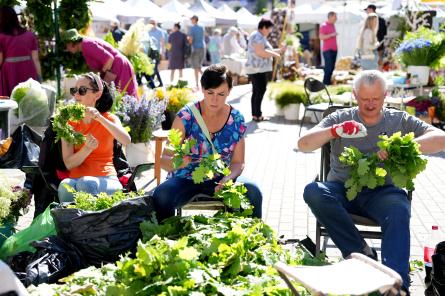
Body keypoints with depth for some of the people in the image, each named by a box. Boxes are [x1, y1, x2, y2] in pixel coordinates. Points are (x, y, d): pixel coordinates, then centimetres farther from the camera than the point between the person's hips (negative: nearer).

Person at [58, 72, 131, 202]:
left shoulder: (109, 118, 4)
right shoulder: (68, 122, 8)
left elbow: (126, 141, -19)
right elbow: (69, 164, -3)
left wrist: (100, 119, -27)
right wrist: (87, 148, -21)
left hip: (106, 180, -1)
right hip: (76, 178, 1)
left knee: (86, 183, -35)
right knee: (65, 186, -34)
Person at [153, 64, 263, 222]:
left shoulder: (236, 120, -2)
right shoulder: (186, 116, -11)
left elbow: (238, 162, 3)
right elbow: (164, 160, -12)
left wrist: (227, 179, -19)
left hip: (219, 179, 2)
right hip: (185, 179, -2)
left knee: (253, 192, -24)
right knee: (161, 194, -32)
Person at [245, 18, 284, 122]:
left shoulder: (261, 37, 22)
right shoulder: (257, 36, -12)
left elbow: (266, 52, 29)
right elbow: (261, 52, -23)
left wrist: (279, 50, 21)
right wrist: (274, 54, -11)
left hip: (259, 69, 11)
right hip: (258, 70, -11)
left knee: (256, 92, 9)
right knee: (260, 92, -11)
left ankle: (255, 114, 11)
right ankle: (257, 115, -11)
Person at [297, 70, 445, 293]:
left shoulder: (400, 121, 11)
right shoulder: (340, 119, 11)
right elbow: (303, 145, 0)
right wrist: (335, 131, -19)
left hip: (382, 191, -1)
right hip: (342, 190, 1)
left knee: (399, 212, -34)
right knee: (313, 191, -29)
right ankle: (361, 253, -24)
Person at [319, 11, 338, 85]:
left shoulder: (333, 25, 17)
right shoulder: (324, 25, -8)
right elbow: (321, 37, -17)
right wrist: (331, 35, -20)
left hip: (334, 49, 8)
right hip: (327, 50, -8)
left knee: (332, 67, 6)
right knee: (328, 67, -12)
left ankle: (328, 82, 11)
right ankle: (325, 83, -7)